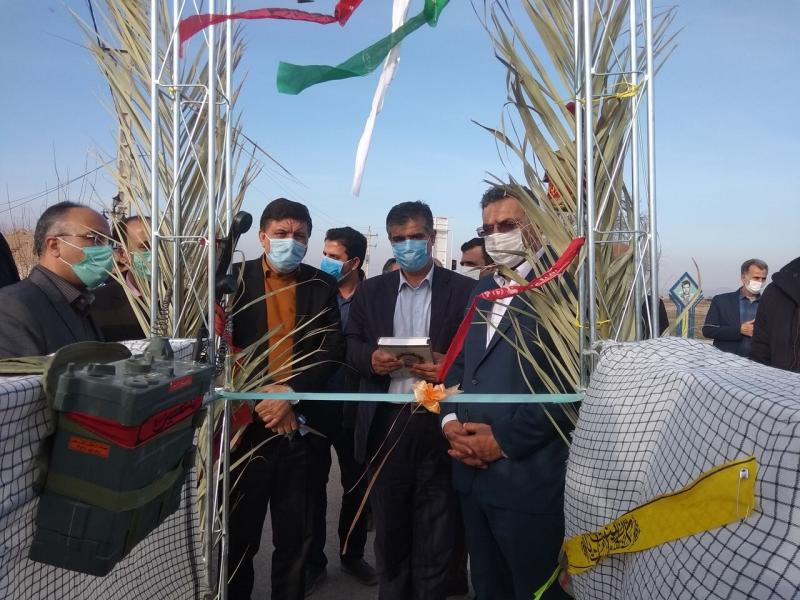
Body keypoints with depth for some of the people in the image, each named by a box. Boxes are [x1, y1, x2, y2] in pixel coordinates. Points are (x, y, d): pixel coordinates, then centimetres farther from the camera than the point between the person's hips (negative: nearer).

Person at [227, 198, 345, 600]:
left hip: (301, 425, 1)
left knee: (295, 533, 15)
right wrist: (258, 397, -12)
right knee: (239, 531, 13)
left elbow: (332, 351, -3)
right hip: (247, 421, -1)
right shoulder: (234, 280, 0)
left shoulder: (321, 286, 4)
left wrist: (291, 391, -16)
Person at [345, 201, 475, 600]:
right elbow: (350, 345, 9)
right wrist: (370, 357, -12)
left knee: (435, 529, 9)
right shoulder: (370, 291, 10)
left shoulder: (464, 290, 1)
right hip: (386, 422, 3)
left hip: (439, 423, -2)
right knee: (389, 522, 16)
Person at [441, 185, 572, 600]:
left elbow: (568, 384, -18)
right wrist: (450, 420, -1)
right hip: (472, 470, 7)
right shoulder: (483, 290, 15)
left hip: (527, 475, -7)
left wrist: (506, 440, -16)